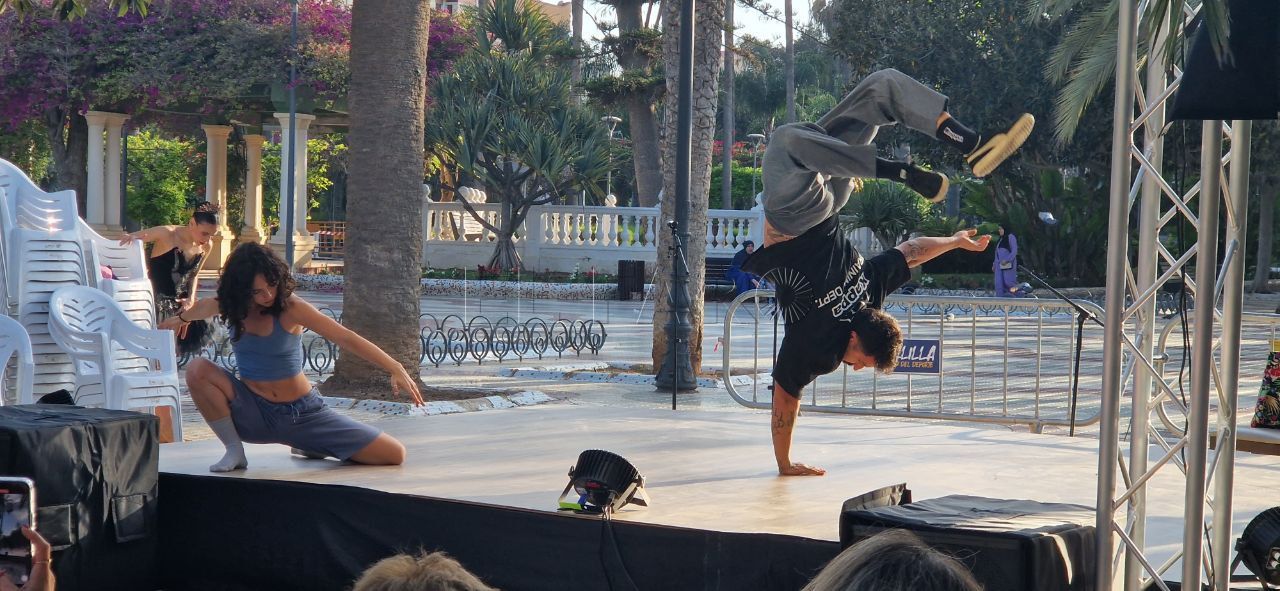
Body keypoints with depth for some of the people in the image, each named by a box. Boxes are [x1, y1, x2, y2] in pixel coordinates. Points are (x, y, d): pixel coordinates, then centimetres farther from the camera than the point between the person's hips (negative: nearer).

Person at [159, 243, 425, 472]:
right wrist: (181, 318, 43)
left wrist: (395, 368, -34)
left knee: (394, 454, -9)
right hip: (254, 413, 2)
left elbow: (347, 338, -24)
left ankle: (310, 445, 20)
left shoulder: (290, 308, -17)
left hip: (301, 413, -2)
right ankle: (234, 450, -6)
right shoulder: (231, 306, -5)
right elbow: (205, 306, 21)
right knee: (197, 369, -25)